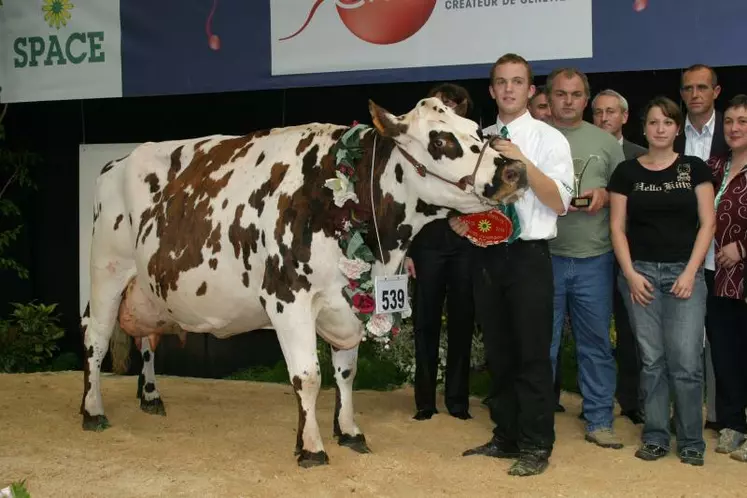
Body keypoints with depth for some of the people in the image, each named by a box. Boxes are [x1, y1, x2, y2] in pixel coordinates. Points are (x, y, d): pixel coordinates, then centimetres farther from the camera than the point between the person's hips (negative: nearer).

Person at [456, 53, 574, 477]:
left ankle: (536, 447, 10)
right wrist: (457, 218, -4)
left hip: (529, 254, -4)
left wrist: (522, 161, -19)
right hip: (486, 254, 5)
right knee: (498, 353, 13)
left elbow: (559, 203, -10)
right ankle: (506, 437, 26)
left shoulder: (549, 138, -2)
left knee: (532, 354, -1)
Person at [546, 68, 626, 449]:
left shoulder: (605, 142, 11)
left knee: (596, 342, 7)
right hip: (544, 255, -2)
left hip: (594, 259, 2)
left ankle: (599, 421, 17)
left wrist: (604, 195, -6)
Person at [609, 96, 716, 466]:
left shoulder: (694, 168, 6)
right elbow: (617, 227, 5)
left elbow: (707, 222, 2)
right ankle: (655, 437, 14)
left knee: (686, 360, -6)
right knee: (651, 360, 3)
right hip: (641, 273, 1)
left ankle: (691, 441, 8)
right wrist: (630, 273, -5)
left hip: (684, 273, -1)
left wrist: (691, 272, -7)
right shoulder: (627, 172, 6)